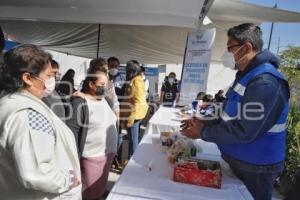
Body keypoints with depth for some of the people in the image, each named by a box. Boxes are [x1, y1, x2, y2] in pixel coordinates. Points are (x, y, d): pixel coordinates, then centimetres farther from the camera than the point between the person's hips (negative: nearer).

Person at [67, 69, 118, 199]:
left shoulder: (103, 99, 7)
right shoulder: (80, 102, -18)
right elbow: (71, 131, -21)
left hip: (108, 153, 7)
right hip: (92, 157, -7)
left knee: (100, 188, 24)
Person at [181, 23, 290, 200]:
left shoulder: (265, 82, -27)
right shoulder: (247, 75, 7)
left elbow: (244, 131, -30)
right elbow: (232, 116, 11)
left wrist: (203, 132, -20)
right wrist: (205, 123, -2)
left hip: (255, 169, -9)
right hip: (239, 161, 9)